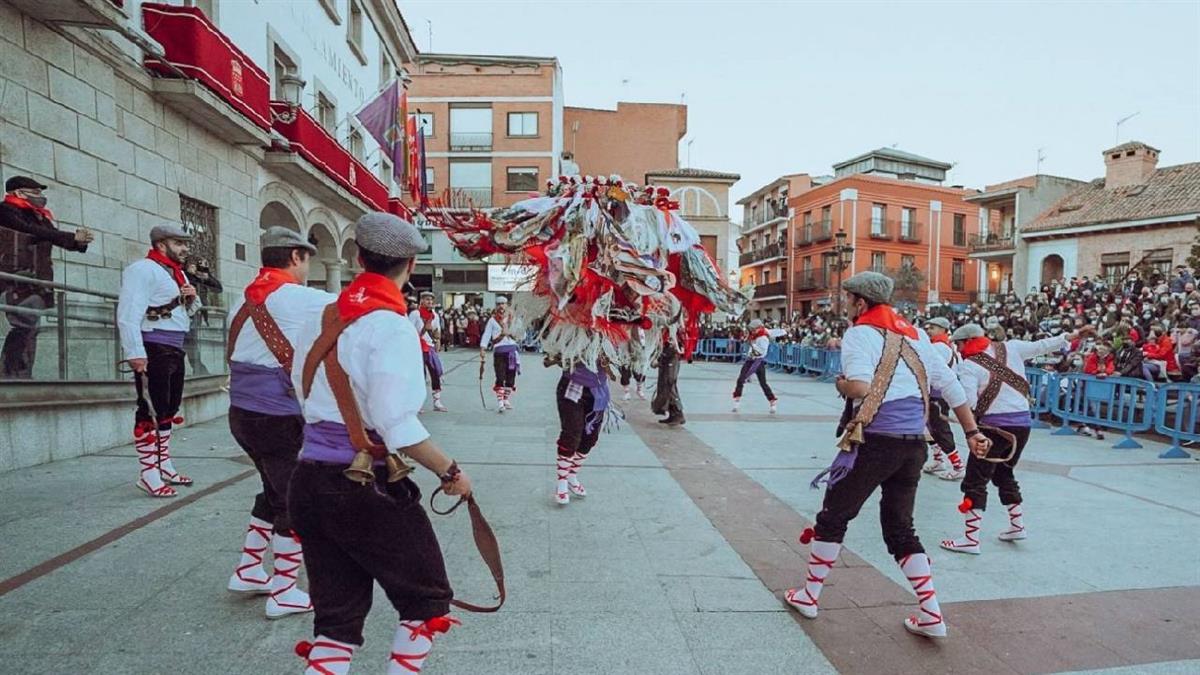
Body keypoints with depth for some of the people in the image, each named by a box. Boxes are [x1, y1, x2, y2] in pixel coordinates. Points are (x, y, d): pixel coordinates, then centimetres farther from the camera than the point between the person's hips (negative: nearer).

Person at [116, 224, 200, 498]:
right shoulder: (143, 269, -9)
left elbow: (188, 311, 29)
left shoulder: (177, 273, 20)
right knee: (151, 410, -7)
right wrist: (135, 352, -27)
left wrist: (192, 297, 6)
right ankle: (148, 473, -1)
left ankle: (164, 465, 26)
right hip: (153, 349, -10)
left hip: (175, 349, 10)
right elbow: (129, 314, -20)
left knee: (168, 409, 15)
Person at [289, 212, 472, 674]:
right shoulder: (392, 326, -16)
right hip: (368, 488, -7)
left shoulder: (321, 318, 6)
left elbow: (304, 392, 12)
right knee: (428, 600, 14)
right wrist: (450, 473, -10)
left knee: (336, 614, 19)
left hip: (309, 481, 7)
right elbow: (397, 425, -22)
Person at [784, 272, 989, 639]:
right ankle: (931, 616, 17)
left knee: (833, 517, 10)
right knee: (900, 529, 19)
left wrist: (842, 385, 0)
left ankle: (808, 596, 21)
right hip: (914, 444, 7)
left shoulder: (860, 333, -6)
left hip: (875, 440, -6)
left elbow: (859, 387, -22)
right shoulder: (915, 336, 14)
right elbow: (951, 386, 15)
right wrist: (972, 433, 20)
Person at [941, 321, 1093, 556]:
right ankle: (1017, 526, 33)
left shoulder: (968, 366, -11)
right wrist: (1072, 335, 18)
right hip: (1023, 424, 7)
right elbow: (1042, 346, 9)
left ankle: (971, 539, -5)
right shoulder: (1011, 347, 4)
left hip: (995, 426, -7)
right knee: (1003, 473, 26)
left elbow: (968, 403, -17)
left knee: (975, 481, -2)